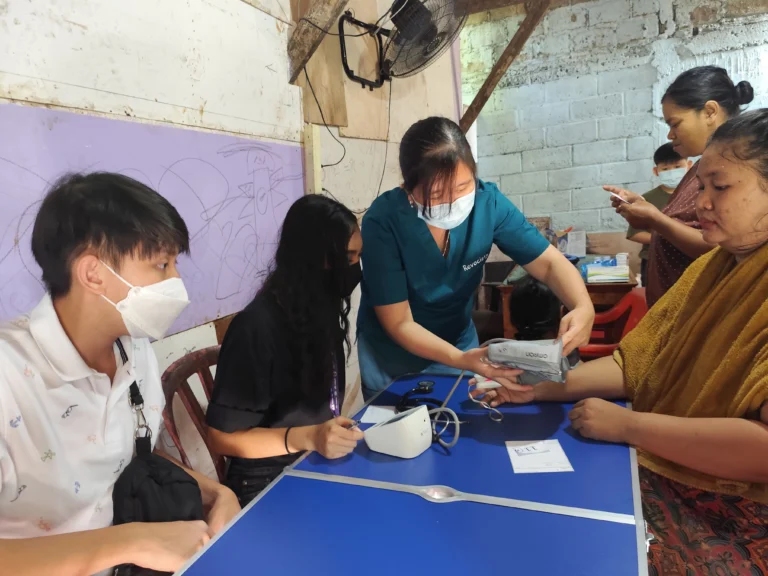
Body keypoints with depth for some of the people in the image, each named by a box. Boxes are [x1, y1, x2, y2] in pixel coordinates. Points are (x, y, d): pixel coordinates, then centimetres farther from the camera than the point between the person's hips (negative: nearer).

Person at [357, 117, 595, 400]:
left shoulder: (488, 202, -21)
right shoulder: (383, 221, -29)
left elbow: (549, 263, -14)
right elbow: (399, 324, -25)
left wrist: (583, 307, -35)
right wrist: (460, 360, -40)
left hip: (459, 341, 3)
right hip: (392, 358, -2)